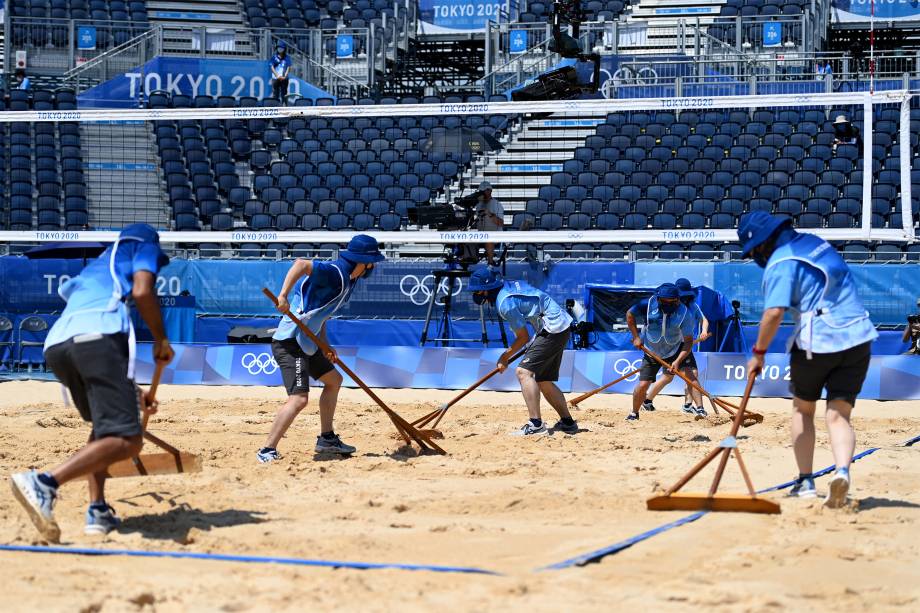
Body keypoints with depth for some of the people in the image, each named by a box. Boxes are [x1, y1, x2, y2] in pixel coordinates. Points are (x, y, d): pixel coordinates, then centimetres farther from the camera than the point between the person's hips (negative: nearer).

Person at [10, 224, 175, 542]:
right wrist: (161, 339, 14)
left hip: (55, 344, 7)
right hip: (99, 334, -7)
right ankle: (45, 483, -31)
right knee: (126, 441, -13)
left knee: (104, 425, 28)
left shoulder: (95, 267, 42)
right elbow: (142, 291, 1)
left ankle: (98, 510, 12)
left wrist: (132, 392, 46)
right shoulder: (144, 245, 25)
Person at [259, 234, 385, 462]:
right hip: (289, 342, -11)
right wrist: (283, 296, -40)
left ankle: (327, 439, 35)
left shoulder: (347, 280, 14)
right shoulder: (334, 272, -16)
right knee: (299, 398, -21)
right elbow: (302, 264, -32)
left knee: (334, 380, 24)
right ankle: (267, 451, -19)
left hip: (307, 343, 11)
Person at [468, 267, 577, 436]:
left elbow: (524, 337, -13)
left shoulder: (505, 303, -19)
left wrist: (505, 357, 1)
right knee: (543, 380, 16)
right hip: (563, 327, 10)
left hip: (553, 330, -10)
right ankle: (567, 422, 20)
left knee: (524, 371, -17)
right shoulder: (512, 285, 8)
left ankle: (535, 424, -24)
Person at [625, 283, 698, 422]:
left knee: (689, 374, -21)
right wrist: (636, 337, -6)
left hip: (675, 351, 0)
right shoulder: (649, 305, -20)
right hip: (651, 352, 0)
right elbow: (630, 314, -2)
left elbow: (688, 341, -20)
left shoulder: (684, 313, -23)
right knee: (643, 385, -5)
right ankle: (634, 413, 19)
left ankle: (700, 409, -16)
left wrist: (678, 361, -31)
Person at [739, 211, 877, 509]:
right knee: (839, 414, 2)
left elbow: (774, 312, -21)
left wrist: (759, 353, -11)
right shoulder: (814, 242, 14)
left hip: (816, 342, -6)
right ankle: (842, 470, -24)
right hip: (858, 337, 6)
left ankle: (805, 482, 16)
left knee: (802, 409, 17)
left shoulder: (781, 263, -10)